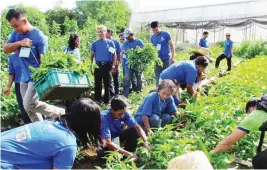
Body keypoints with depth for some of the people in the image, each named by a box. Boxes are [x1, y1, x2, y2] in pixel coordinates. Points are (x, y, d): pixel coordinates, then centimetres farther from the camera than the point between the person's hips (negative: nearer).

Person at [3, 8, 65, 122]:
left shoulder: (39, 36, -15)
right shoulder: (16, 33, 5)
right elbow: (5, 49, 1)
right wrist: (19, 43, -17)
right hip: (24, 78, 8)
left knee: (29, 105, -17)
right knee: (28, 108, 11)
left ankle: (61, 113, -3)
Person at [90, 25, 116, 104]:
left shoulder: (110, 43, 4)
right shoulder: (95, 43, 7)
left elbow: (114, 55, 5)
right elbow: (92, 55, 10)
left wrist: (113, 66, -2)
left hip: (107, 65, -1)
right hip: (98, 65, 1)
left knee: (107, 84, 5)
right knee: (97, 84, 5)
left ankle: (107, 100, 15)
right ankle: (97, 100, 15)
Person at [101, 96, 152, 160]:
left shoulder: (124, 113, -21)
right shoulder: (104, 117, -35)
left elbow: (137, 127, -19)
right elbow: (108, 142, -40)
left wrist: (146, 142, -36)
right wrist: (127, 153, -43)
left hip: (117, 137, 5)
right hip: (104, 142, -5)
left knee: (135, 132, -20)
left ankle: (127, 156, -4)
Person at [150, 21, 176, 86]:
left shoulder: (166, 34, -5)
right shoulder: (152, 37, 8)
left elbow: (172, 45, -3)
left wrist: (173, 57, -8)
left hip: (166, 59, -4)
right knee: (158, 77, 8)